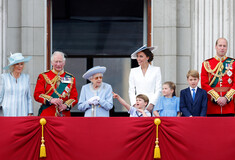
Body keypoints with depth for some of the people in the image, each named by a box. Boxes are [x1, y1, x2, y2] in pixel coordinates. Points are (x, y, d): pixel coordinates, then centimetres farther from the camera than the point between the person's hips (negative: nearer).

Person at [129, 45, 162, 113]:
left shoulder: (156, 70, 7)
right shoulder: (133, 71, 14)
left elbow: (158, 90, 3)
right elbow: (131, 91, 11)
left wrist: (151, 104, -8)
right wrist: (135, 104, -3)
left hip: (151, 106, -2)